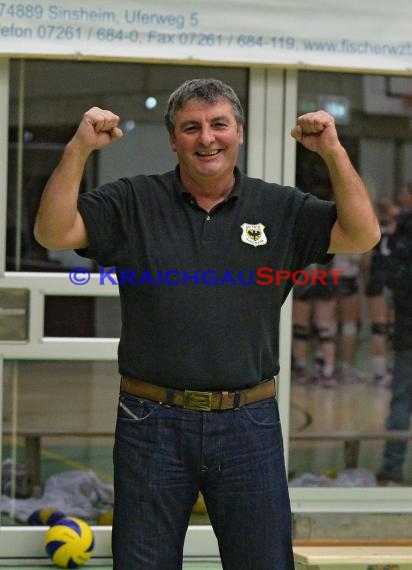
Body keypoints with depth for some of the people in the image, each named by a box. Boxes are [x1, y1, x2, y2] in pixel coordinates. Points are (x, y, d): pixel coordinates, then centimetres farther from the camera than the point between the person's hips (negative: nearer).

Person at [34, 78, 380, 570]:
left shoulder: (280, 209, 7)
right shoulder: (132, 202, 3)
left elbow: (362, 235, -2)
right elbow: (53, 232, -7)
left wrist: (334, 152, -13)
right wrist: (79, 149, -16)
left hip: (250, 423, 1)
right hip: (152, 423, -1)